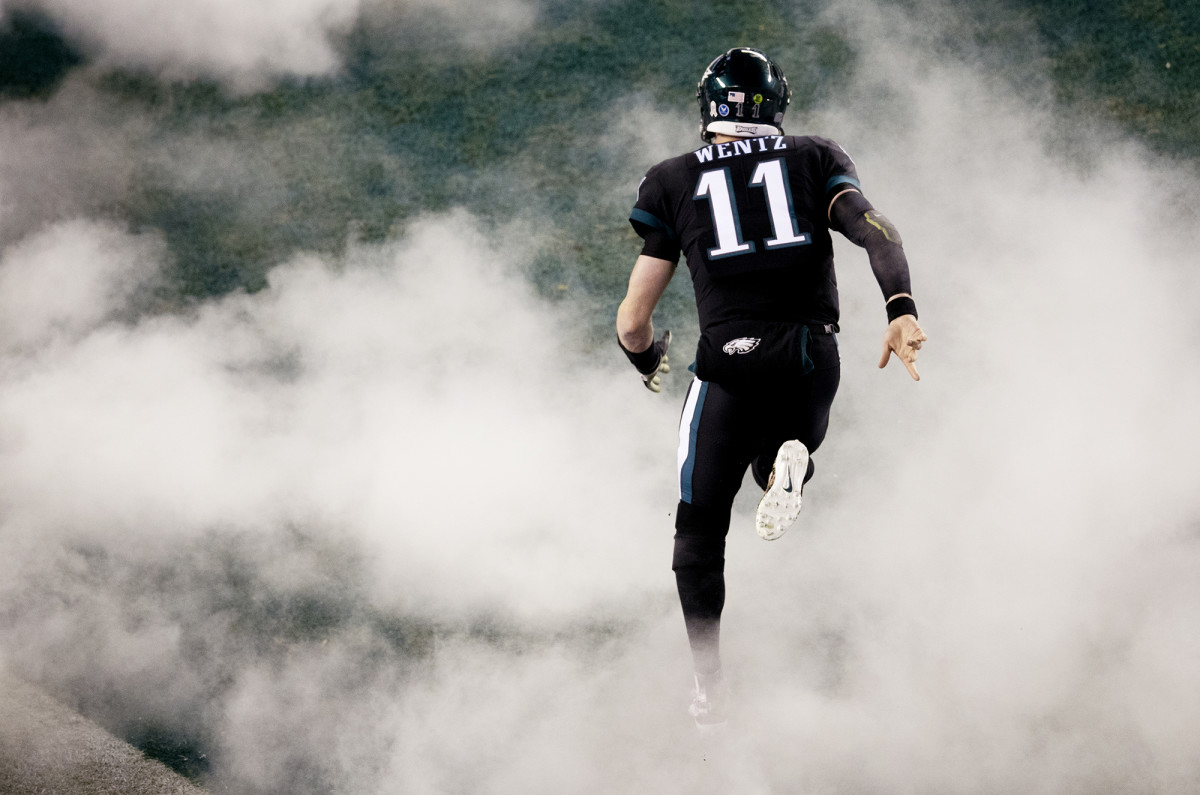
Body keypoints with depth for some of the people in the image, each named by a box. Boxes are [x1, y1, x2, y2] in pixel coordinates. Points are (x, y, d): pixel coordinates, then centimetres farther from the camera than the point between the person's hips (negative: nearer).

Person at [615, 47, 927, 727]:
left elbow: (633, 322, 8)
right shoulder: (815, 160, 12)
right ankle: (788, 462, -8)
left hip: (730, 364, -2)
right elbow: (879, 232, -8)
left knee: (701, 526, 14)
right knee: (779, 465, 30)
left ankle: (710, 687, 8)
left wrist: (650, 360, 27)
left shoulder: (675, 183, 9)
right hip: (814, 362, 2)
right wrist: (901, 309, -17)